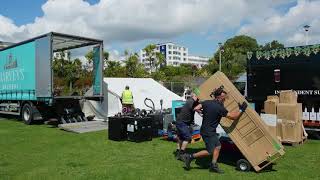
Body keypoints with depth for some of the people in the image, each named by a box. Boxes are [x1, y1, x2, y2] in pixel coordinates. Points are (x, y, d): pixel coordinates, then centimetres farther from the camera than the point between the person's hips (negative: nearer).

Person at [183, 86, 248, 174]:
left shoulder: (207, 102, -1)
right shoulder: (220, 108, -19)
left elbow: (196, 108, -1)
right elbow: (233, 117, -11)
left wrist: (204, 112, 17)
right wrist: (241, 110, 3)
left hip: (207, 130, 9)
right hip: (208, 132, -9)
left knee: (218, 146, 14)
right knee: (209, 151, 1)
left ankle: (213, 165, 19)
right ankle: (190, 157, 5)